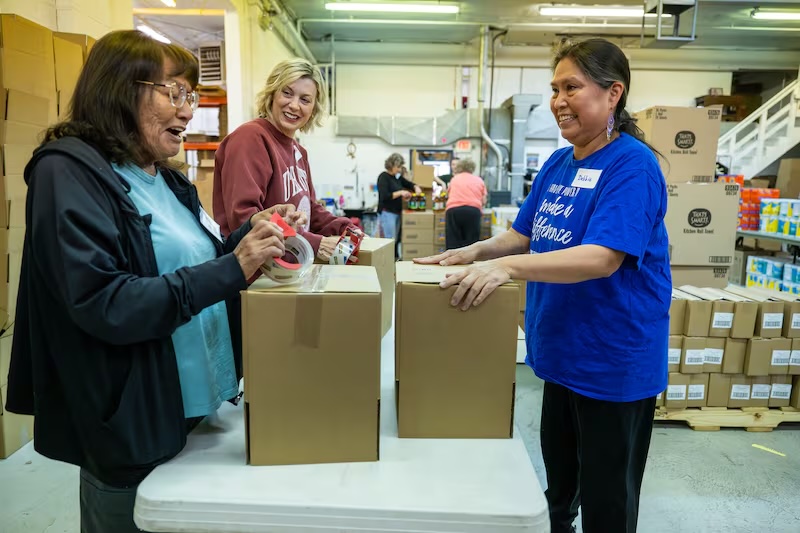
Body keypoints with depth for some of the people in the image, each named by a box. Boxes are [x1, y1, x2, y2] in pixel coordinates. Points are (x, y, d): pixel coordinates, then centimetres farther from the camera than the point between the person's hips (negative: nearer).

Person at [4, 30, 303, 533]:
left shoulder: (166, 179, 8)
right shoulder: (69, 171, -16)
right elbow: (103, 305, -26)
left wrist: (249, 235, -2)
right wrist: (231, 270, -28)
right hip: (134, 429, -7)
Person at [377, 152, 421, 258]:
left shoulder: (397, 177, 14)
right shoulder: (383, 177, -9)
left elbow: (409, 184, 23)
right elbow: (384, 196, -19)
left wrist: (416, 187, 1)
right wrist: (400, 192, -20)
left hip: (397, 212, 8)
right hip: (387, 213, -8)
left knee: (396, 240, 8)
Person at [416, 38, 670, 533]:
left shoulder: (633, 165, -19)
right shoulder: (557, 164, 5)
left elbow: (603, 258, -30)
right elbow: (526, 235, 10)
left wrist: (507, 267, -39)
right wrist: (476, 251, -8)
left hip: (614, 361, -7)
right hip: (562, 352, 7)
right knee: (558, 480, 27)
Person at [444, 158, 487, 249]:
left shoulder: (454, 179, 25)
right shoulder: (479, 180, 23)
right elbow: (483, 201, 20)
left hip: (453, 210, 0)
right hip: (473, 210, 0)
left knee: (453, 243, 1)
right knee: (471, 242, 3)